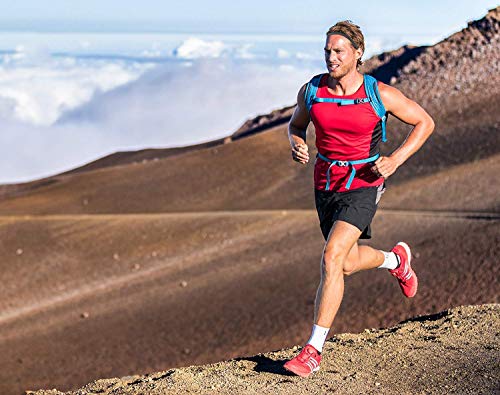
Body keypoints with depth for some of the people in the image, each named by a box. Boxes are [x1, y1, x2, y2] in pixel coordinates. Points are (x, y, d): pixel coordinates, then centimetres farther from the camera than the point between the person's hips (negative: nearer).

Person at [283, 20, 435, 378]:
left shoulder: (380, 94, -13)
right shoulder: (312, 91, -5)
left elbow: (425, 123, -2)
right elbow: (296, 124, 14)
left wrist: (395, 159, -14)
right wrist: (296, 144, -9)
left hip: (364, 184, -5)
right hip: (326, 182, 5)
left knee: (331, 259, -20)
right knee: (347, 263, 19)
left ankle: (314, 350, -14)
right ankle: (396, 259, 53)